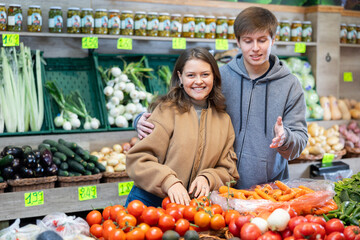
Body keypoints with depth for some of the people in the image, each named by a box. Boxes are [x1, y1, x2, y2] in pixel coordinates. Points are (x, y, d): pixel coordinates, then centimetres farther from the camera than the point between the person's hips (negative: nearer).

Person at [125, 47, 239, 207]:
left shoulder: (223, 120, 10)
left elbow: (228, 171, 12)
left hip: (191, 205, 5)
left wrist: (208, 179, -9)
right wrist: (169, 182, -26)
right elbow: (138, 159, -12)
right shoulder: (167, 110, -6)